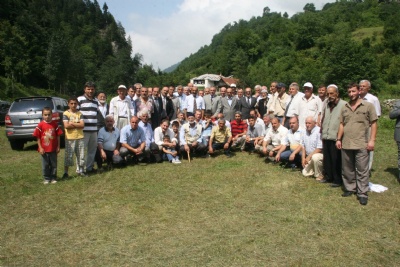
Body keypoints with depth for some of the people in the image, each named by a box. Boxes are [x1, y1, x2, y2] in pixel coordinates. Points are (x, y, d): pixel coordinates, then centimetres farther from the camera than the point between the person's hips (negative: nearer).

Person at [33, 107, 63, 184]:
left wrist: (58, 147, 0)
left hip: (53, 149, 1)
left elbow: (58, 136, 2)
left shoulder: (55, 124, -2)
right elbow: (38, 137, -3)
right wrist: (40, 147, -7)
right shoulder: (40, 125, -6)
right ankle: (46, 178, 21)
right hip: (44, 149, -1)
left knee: (54, 164, 10)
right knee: (45, 165, 9)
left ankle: (53, 178, 23)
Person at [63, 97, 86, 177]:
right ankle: (65, 172, 8)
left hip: (80, 137, 3)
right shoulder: (66, 113, -2)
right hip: (70, 138, -3)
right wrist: (77, 124, -9)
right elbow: (66, 126, -13)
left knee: (81, 155, 10)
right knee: (68, 156, -1)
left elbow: (82, 125, -5)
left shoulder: (80, 113, 6)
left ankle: (81, 170, 22)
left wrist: (72, 123, -11)